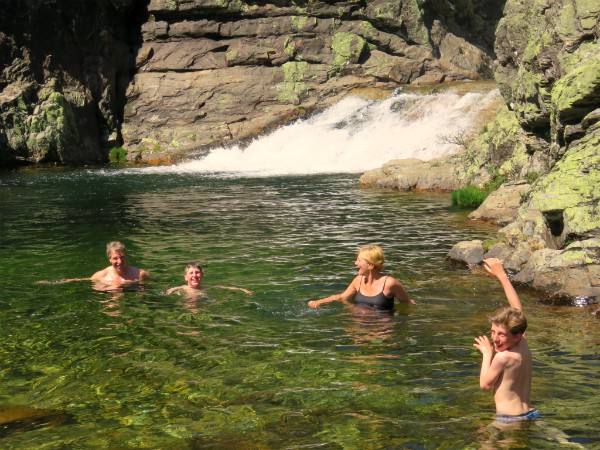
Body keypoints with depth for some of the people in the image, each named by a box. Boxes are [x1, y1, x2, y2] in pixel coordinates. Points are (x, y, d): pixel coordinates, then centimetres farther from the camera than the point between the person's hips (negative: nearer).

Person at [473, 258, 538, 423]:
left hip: (510, 420, -9)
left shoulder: (503, 357, -18)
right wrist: (501, 275, 21)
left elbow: (485, 384, -2)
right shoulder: (524, 345, 4)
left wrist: (487, 354, 7)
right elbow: (517, 308, 16)